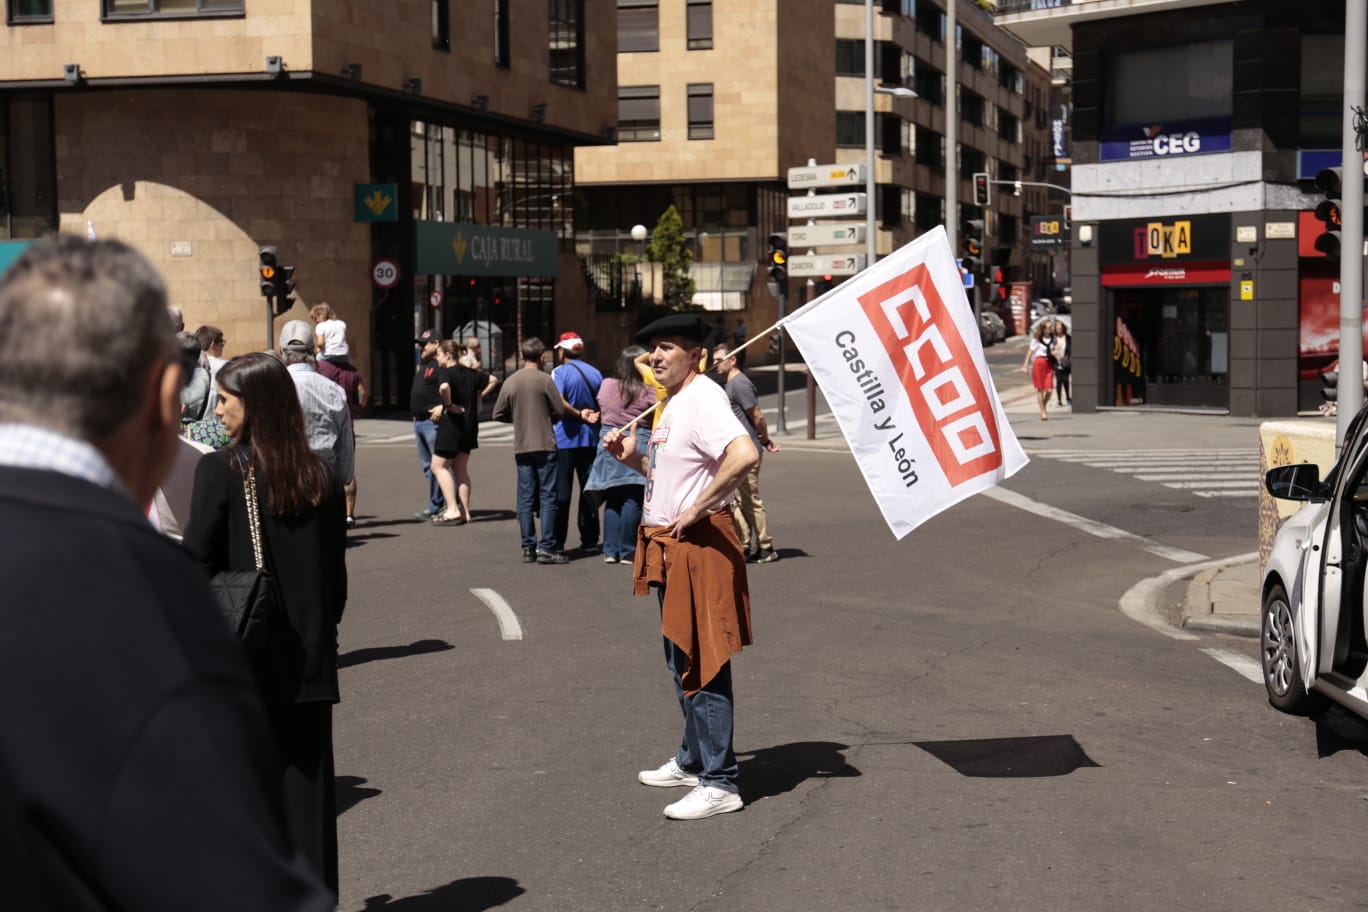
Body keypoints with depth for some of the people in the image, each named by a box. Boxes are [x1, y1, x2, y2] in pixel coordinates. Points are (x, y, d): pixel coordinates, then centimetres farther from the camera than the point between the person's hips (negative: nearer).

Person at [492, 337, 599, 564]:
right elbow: (561, 410, -8)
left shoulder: (510, 382, 4)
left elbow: (499, 414, 6)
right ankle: (546, 547, -4)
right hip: (544, 445, -4)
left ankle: (528, 548, 8)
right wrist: (579, 413, 14)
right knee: (547, 497, -1)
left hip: (521, 447, 4)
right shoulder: (544, 380, -8)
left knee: (525, 498, 7)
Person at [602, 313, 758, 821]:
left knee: (701, 664, -7)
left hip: (700, 546, -11)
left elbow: (745, 455, -33)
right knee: (681, 659, 19)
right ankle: (693, 761, 33)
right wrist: (632, 458, 9)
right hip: (670, 549, 11)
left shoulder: (703, 399, -16)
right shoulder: (673, 404, 15)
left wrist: (696, 509, -26)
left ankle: (719, 783, -2)